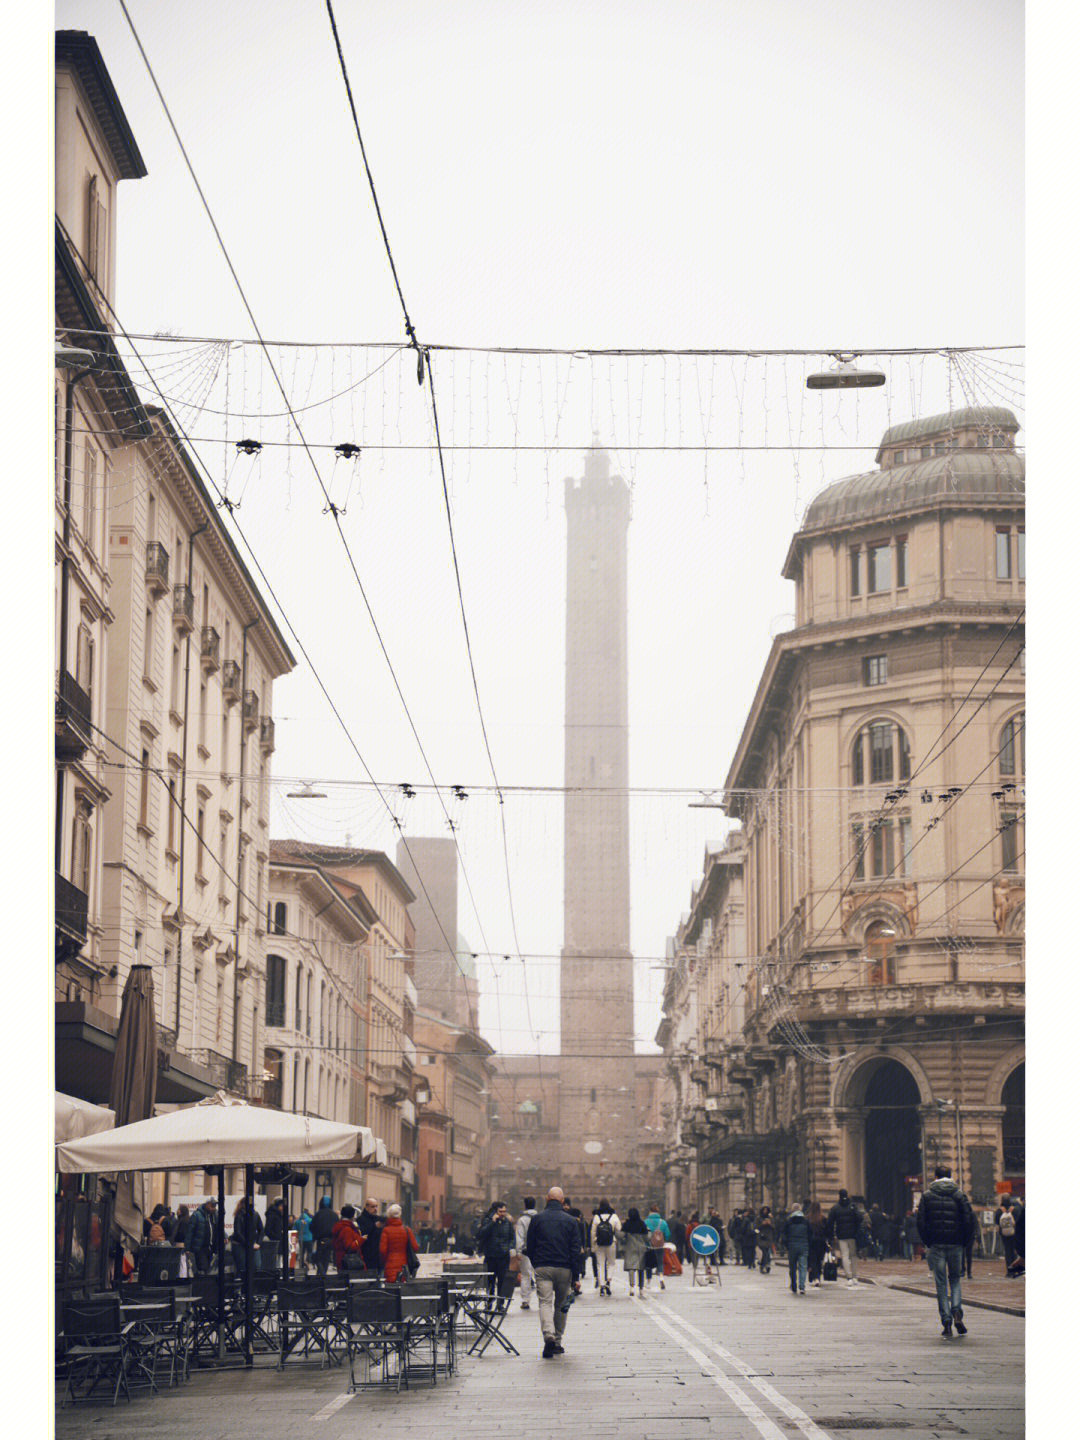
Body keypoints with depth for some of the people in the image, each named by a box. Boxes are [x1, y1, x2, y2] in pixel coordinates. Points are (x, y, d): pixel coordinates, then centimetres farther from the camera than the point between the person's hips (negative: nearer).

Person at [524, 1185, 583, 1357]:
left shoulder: (537, 1219, 2)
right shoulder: (571, 1221, 2)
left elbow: (529, 1247, 7)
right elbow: (576, 1251, -1)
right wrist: (576, 1277, 0)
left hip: (543, 1268, -1)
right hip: (564, 1269, 1)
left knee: (545, 1302, -5)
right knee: (561, 1305, 13)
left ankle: (548, 1335, -28)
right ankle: (558, 1342, 18)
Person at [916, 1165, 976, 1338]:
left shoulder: (928, 1195, 2)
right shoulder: (959, 1194, 2)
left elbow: (920, 1221, -2)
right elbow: (970, 1221, -3)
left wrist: (927, 1242, 5)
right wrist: (964, 1241, 6)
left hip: (936, 1245, -1)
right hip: (955, 1245, 1)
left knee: (941, 1284, 4)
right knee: (955, 1279, 15)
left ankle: (946, 1321, -2)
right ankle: (957, 1312, -7)